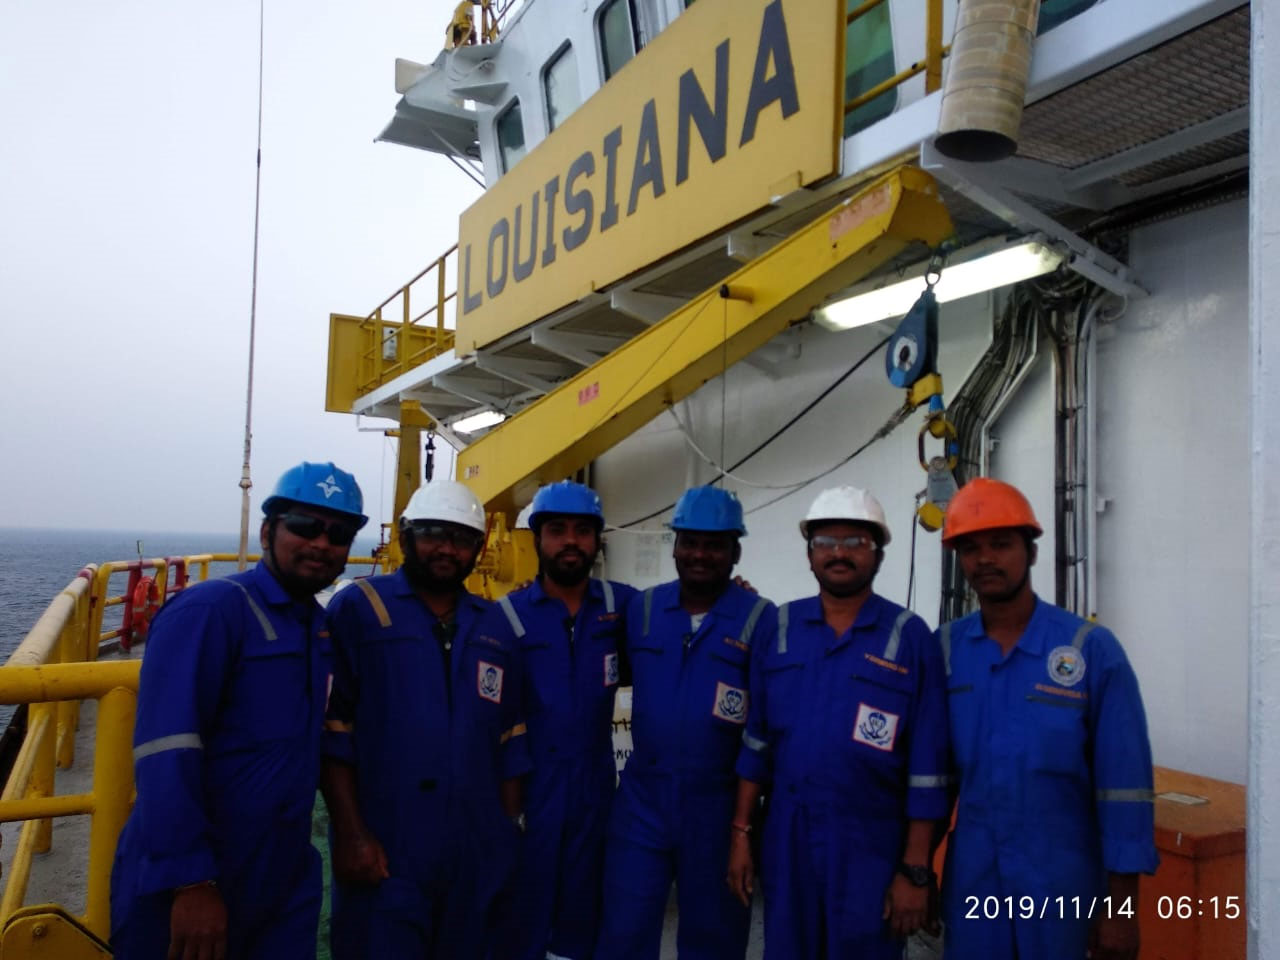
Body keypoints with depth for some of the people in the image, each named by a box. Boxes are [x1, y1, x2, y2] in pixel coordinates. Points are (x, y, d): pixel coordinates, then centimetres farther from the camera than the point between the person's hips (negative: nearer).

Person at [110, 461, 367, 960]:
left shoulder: (323, 626, 6)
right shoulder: (210, 610, -16)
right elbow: (166, 755, -23)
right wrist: (190, 883, -26)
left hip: (286, 883, 6)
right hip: (189, 891, -6)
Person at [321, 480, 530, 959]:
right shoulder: (358, 609, -4)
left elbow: (509, 742, 12)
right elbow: (332, 730, -8)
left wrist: (509, 831, 9)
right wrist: (351, 832, -13)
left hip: (477, 858, 5)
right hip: (384, 856, -4)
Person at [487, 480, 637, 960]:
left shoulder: (621, 605, -1)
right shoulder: (507, 615, -6)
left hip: (595, 788, 2)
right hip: (527, 789, -2)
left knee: (584, 920, 16)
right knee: (522, 919, 9)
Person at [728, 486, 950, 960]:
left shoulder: (910, 636, -6)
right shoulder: (778, 627, 2)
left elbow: (927, 764, -6)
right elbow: (756, 739, 6)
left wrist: (915, 869, -7)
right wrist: (741, 832, 4)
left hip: (871, 845, -2)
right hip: (786, 837, 3)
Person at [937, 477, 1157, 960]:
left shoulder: (1093, 649, -10)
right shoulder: (943, 649, -2)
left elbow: (1123, 785, -9)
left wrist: (1121, 906, -9)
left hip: (1061, 881, -2)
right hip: (969, 878, 2)